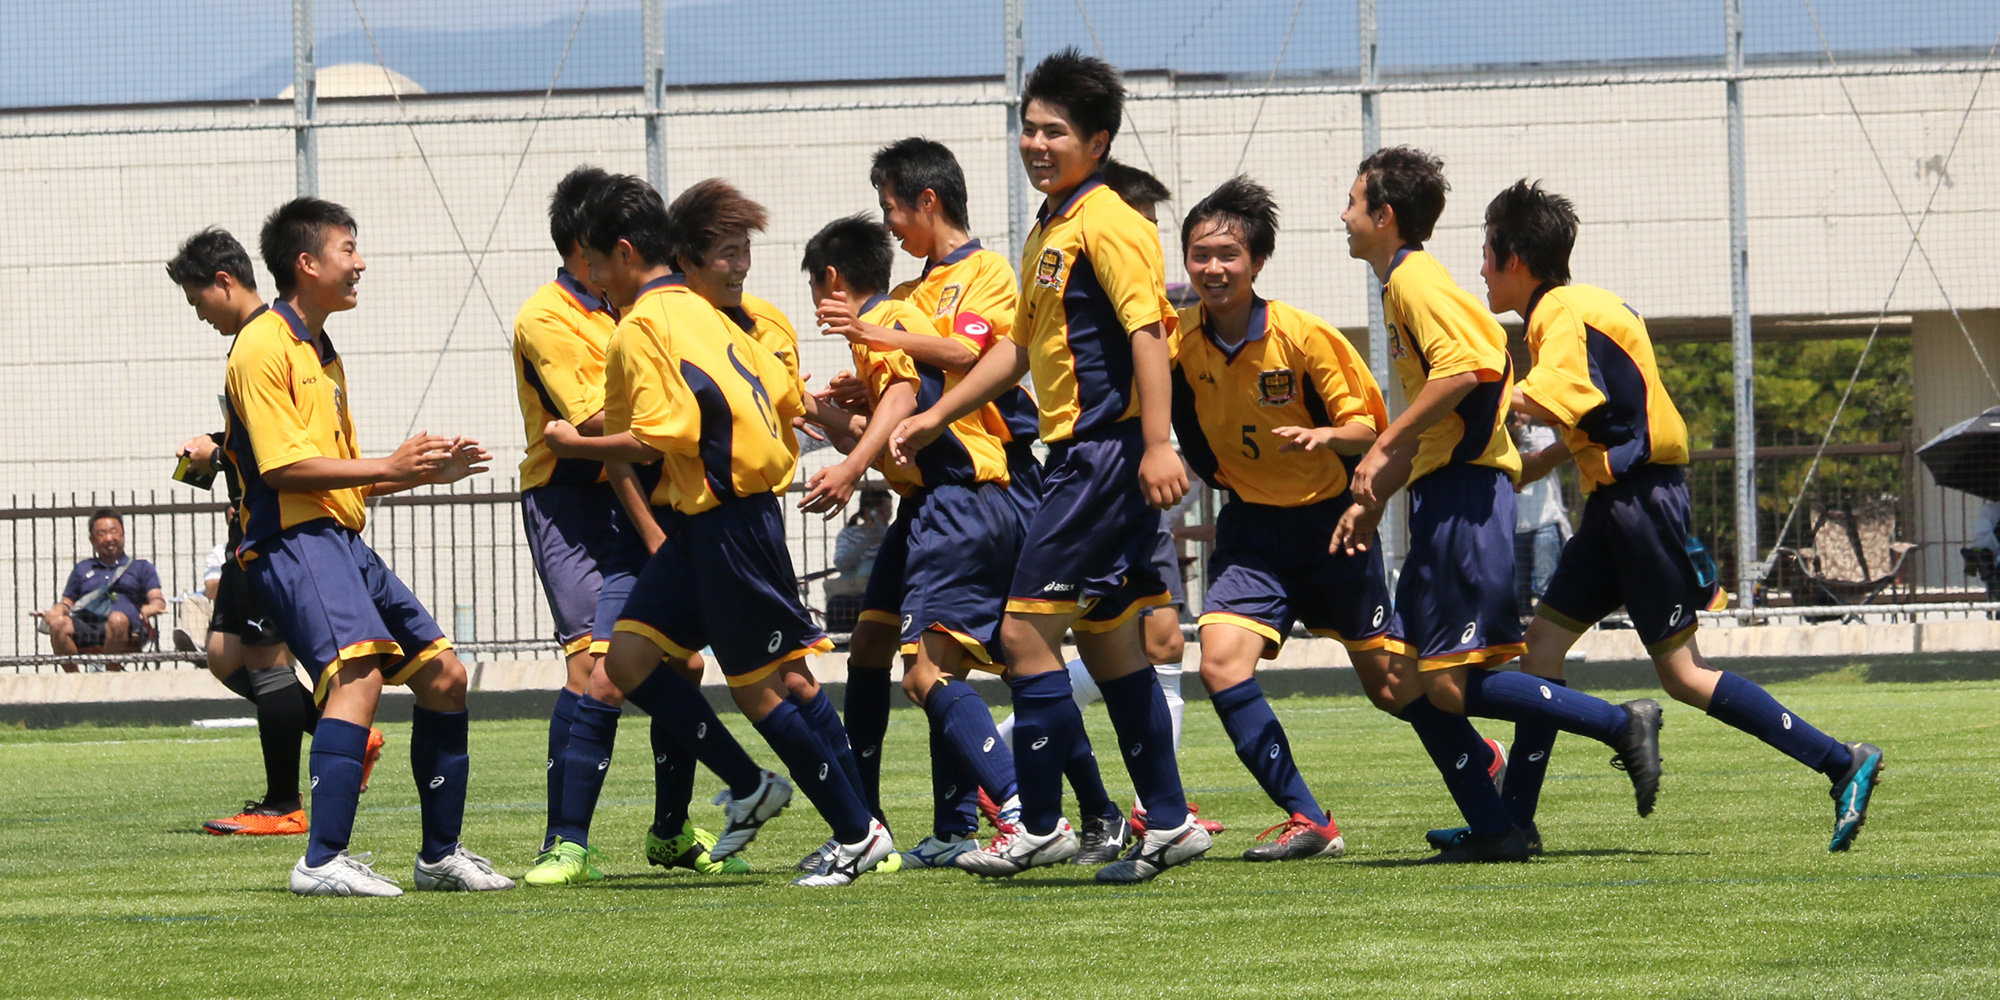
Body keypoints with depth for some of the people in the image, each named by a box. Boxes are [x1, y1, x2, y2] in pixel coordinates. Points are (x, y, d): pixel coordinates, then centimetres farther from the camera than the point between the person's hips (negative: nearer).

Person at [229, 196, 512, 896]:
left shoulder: (322, 355, 24)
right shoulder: (264, 347, -8)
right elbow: (284, 466, -17)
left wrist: (427, 471, 15)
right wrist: (389, 466, -14)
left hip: (344, 540, 10)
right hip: (293, 542, -10)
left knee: (444, 676, 10)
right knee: (359, 673, -28)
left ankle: (441, 853, 21)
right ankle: (323, 862, -33)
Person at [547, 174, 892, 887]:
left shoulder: (640, 327, -12)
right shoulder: (698, 313, 15)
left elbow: (651, 441, -18)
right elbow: (787, 398, 13)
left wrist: (573, 443, -5)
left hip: (727, 520, -9)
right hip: (700, 518, 9)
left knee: (759, 687, -3)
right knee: (628, 656, 7)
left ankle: (858, 834, 3)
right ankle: (749, 788, 11)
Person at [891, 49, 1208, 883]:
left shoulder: (1105, 222, -11)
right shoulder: (1047, 234, 18)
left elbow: (1148, 329, -19)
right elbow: (1020, 346, 28)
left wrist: (1157, 445, -26)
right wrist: (935, 417, 28)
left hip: (1108, 454, -10)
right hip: (1080, 457, 10)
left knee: (1027, 632, -9)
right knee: (1109, 645, 11)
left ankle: (1039, 825, -4)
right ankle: (1169, 823, 14)